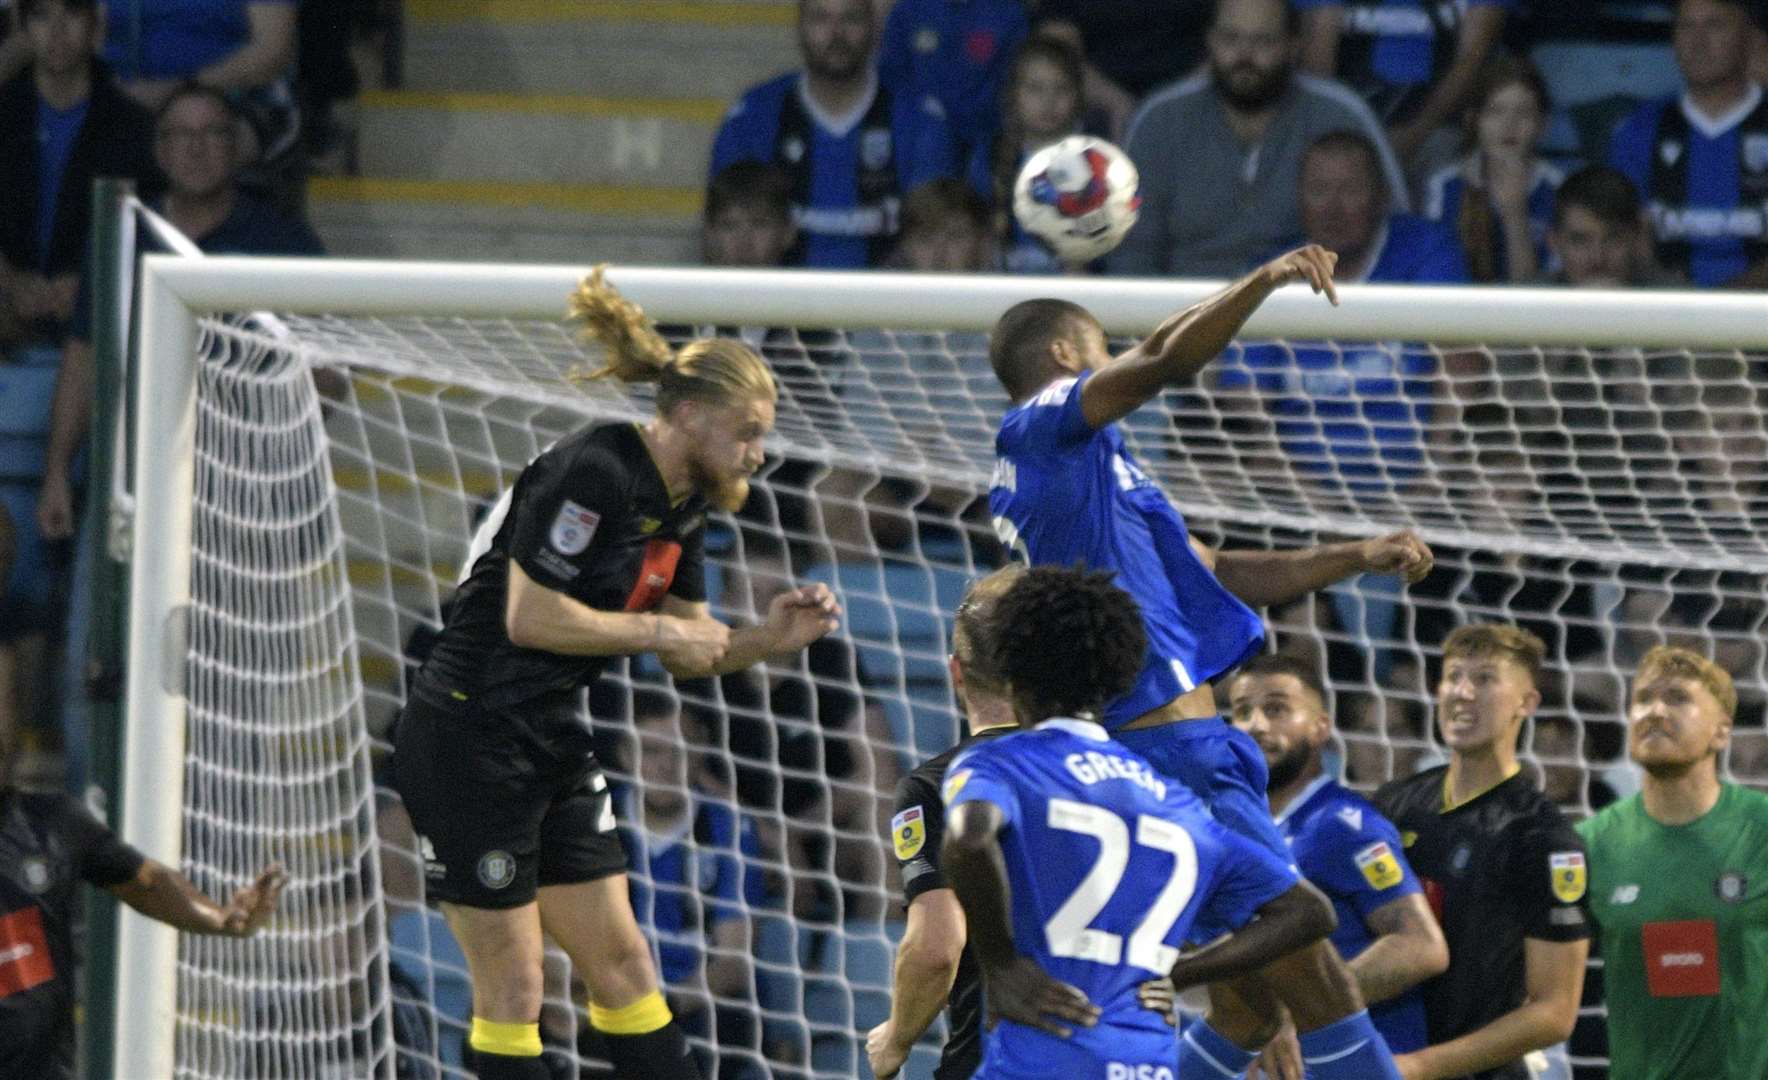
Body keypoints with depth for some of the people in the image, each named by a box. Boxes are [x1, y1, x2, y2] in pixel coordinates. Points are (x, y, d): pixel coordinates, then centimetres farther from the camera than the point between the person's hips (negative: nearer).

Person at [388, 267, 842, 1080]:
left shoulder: (684, 507, 9)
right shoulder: (594, 473, -19)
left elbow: (692, 651, 17)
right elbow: (529, 616, -23)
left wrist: (769, 639, -2)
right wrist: (657, 630, -15)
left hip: (551, 743, 9)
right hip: (467, 744, -9)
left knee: (621, 963, 9)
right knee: (511, 984, -4)